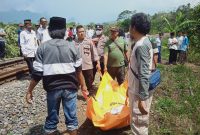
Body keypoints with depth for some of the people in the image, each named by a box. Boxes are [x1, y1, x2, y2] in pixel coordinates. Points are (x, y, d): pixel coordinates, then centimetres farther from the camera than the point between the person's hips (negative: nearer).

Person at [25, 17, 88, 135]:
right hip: (70, 87, 0)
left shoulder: (43, 47, -4)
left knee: (52, 118, 16)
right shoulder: (72, 47, -3)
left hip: (52, 88, 0)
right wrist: (83, 85, 12)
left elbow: (37, 73, -7)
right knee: (71, 117, 12)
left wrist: (29, 91, 4)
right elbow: (78, 70, -1)